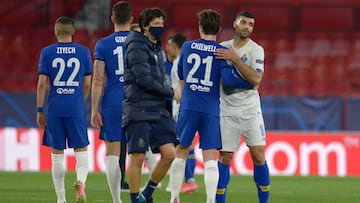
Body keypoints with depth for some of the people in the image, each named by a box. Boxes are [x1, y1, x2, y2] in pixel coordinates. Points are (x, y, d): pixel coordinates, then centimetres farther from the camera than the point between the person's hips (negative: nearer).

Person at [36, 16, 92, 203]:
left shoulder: (47, 52, 0)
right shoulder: (83, 52, 2)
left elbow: (42, 83, -2)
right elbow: (87, 84, 6)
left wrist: (39, 111, 4)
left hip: (54, 110, 0)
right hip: (76, 109, 0)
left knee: (57, 153, 7)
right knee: (81, 150, 5)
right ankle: (81, 181, -24)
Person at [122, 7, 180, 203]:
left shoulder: (158, 49, 17)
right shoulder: (137, 47, -10)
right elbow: (143, 79, -17)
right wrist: (171, 93, -8)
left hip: (157, 110, 8)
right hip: (138, 111, -8)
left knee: (169, 153, -1)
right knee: (137, 157, -5)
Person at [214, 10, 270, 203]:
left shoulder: (256, 50, -2)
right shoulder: (222, 48, 8)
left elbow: (256, 79, -17)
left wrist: (234, 58, -21)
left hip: (250, 110, -2)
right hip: (227, 111, 2)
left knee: (258, 157, -5)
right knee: (225, 157, 0)